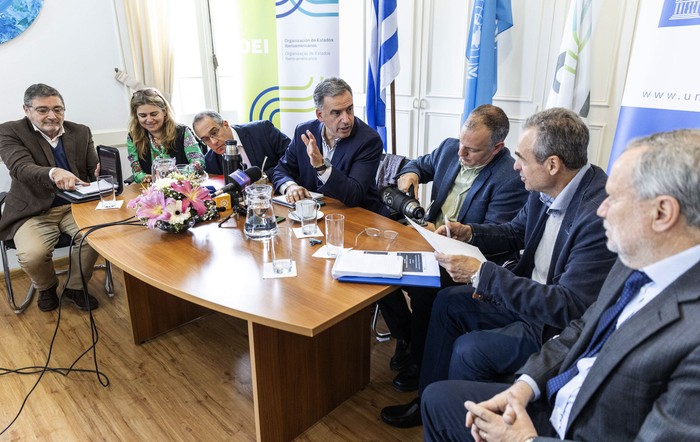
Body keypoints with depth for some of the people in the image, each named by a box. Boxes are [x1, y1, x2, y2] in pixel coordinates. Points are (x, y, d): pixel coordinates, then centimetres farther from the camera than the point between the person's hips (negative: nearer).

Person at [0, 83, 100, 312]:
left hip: (75, 205, 3)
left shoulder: (81, 132, 8)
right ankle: (46, 287, 11)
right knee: (32, 254, -27)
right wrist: (54, 172, -44)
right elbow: (21, 168, -22)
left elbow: (94, 169, 5)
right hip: (33, 211, -2)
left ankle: (75, 287, 2)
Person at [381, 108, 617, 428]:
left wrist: (481, 274, -33)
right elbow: (516, 232, 13)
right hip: (528, 294, 9)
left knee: (469, 350, -19)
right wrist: (469, 234, -5)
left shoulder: (601, 213, -31)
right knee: (448, 302, 9)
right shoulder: (545, 190, -6)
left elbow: (567, 308, -33)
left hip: (561, 326, -9)